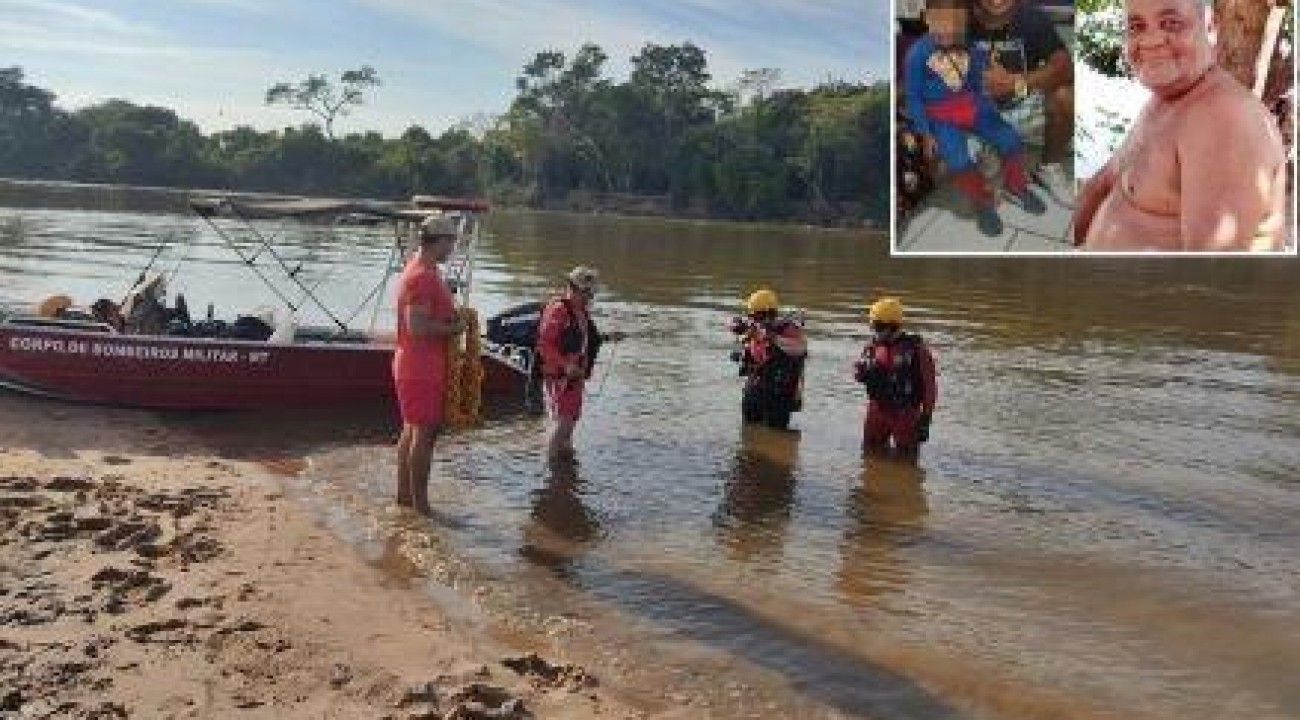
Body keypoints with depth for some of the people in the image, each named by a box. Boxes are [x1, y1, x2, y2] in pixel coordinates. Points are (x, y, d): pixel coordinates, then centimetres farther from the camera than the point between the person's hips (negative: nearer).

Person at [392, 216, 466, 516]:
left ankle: (404, 494, 26)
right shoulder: (424, 277, -20)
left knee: (411, 429, 17)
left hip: (411, 364, 11)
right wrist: (453, 329, -14)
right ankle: (420, 502, 4)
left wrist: (451, 319, 9)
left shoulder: (415, 268, 13)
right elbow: (417, 326, -26)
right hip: (423, 368, -11)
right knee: (424, 433, -3)